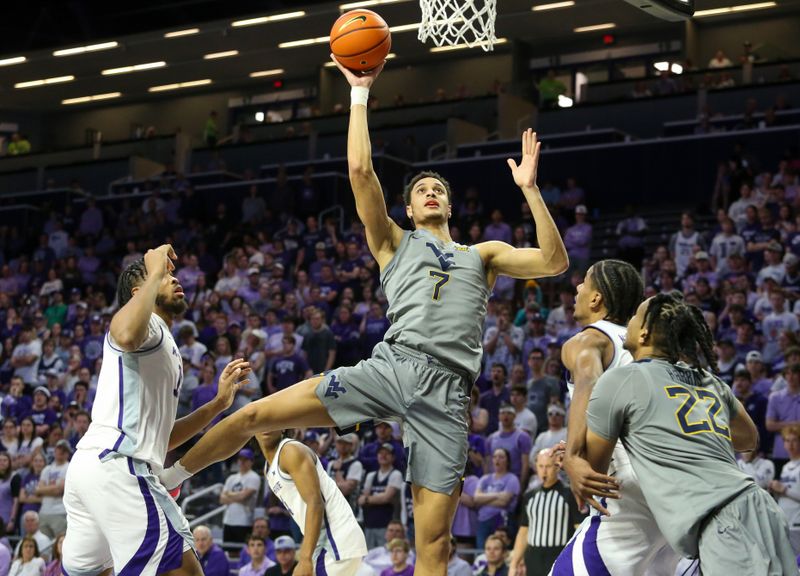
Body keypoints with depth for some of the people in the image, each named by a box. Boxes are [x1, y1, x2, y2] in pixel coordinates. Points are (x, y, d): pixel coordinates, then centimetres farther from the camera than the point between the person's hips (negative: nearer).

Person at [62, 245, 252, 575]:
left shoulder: (166, 350, 30)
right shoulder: (148, 324, 1)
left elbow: (161, 436, 32)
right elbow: (126, 335, -27)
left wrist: (219, 403, 26)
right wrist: (155, 274, -15)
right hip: (116, 465, -11)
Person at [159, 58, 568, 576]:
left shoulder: (483, 255, 25)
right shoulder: (394, 243, 21)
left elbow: (554, 262, 12)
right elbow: (360, 170, 9)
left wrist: (529, 188, 7)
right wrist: (360, 93, 10)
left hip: (447, 393, 0)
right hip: (391, 367, 0)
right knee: (257, 414, -8)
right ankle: (164, 480, 12)